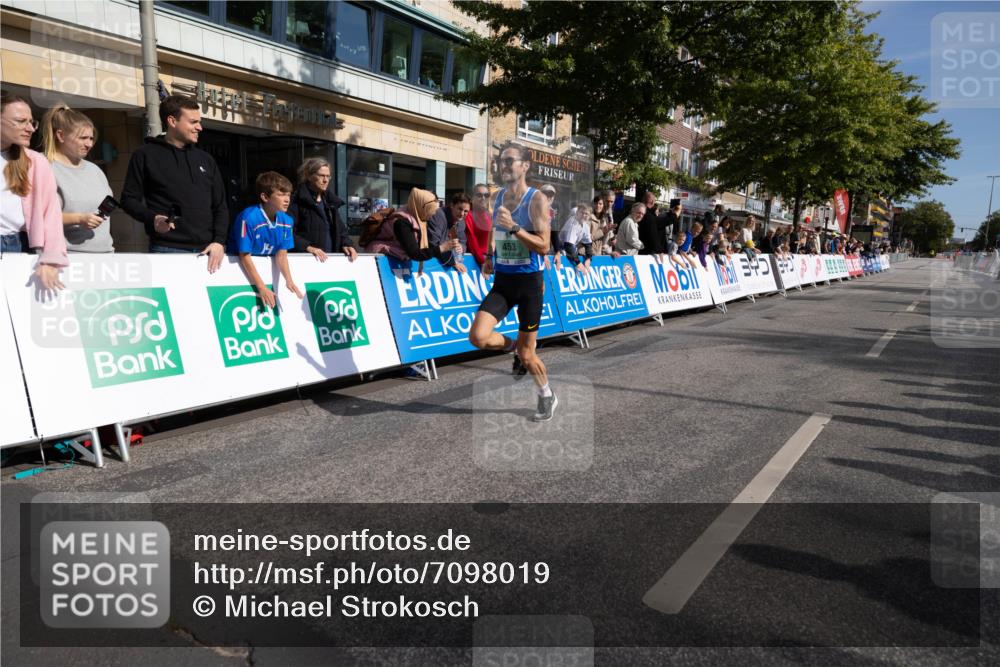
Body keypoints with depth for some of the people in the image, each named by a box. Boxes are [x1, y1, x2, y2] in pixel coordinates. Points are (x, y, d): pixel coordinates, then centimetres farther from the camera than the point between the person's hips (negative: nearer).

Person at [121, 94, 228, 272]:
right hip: (167, 250, -4)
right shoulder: (146, 155, 5)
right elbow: (129, 199, 5)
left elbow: (220, 206, 14)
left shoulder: (205, 159, 17)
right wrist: (152, 219, -16)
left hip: (206, 251, 4)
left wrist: (219, 242, 0)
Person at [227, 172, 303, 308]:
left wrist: (289, 281, -19)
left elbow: (281, 255, -4)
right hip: (241, 268, -5)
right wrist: (261, 287, -23)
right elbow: (244, 256, -23)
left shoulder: (286, 221, -9)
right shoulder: (249, 218, -27)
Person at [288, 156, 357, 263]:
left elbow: (341, 229, 19)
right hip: (305, 258, -6)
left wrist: (347, 244, -1)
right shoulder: (297, 200, -3)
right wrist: (308, 247, -25)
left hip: (332, 257, 6)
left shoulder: (331, 201, 18)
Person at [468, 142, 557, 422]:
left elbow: (544, 246, -19)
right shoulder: (499, 196, 7)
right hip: (502, 279, 5)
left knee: (527, 353, 4)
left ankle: (547, 397, 31)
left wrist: (514, 227, -29)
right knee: (478, 336, -14)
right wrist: (490, 257, 14)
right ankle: (514, 348, 19)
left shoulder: (536, 199, -11)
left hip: (529, 281, -5)